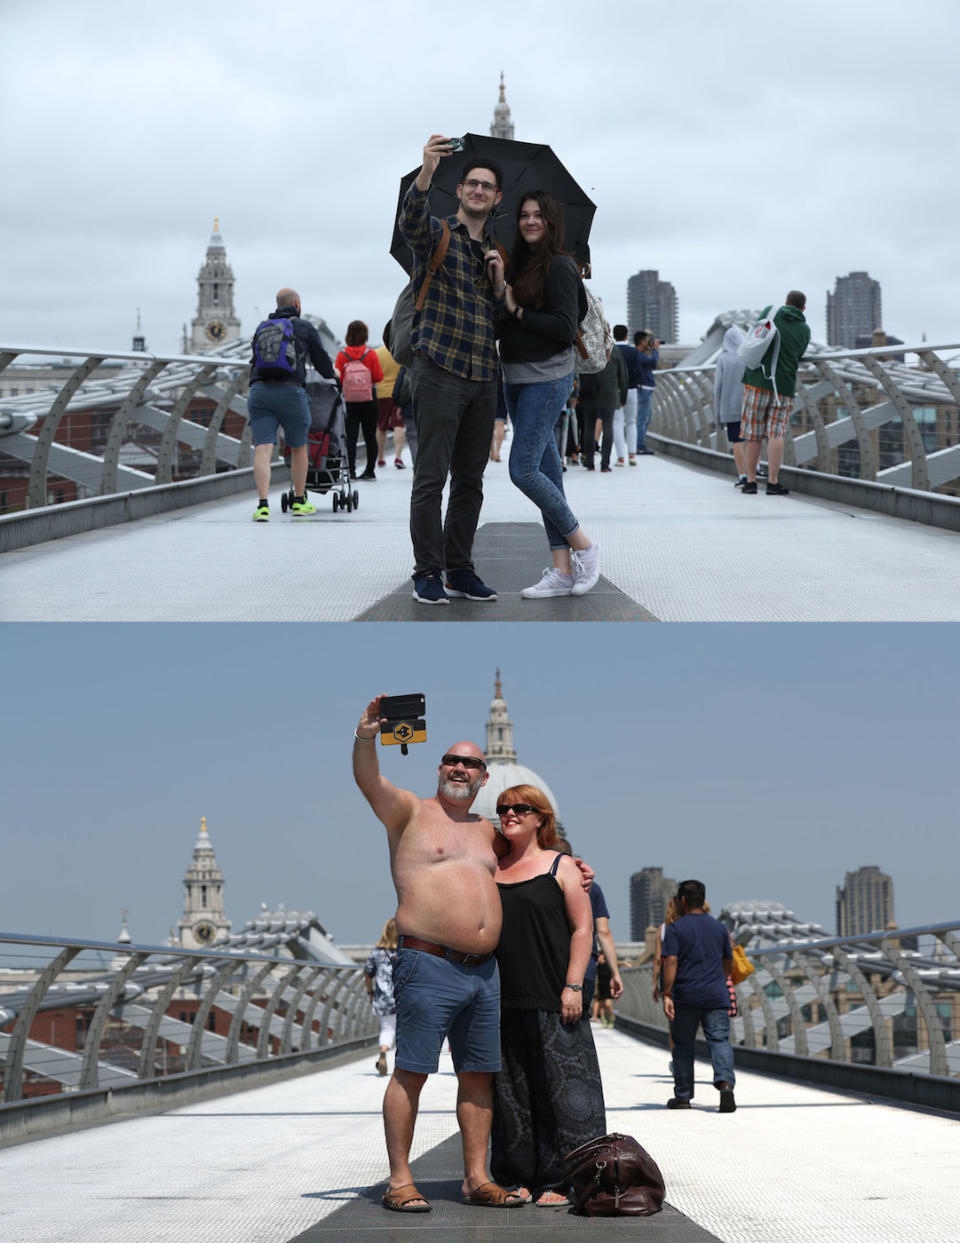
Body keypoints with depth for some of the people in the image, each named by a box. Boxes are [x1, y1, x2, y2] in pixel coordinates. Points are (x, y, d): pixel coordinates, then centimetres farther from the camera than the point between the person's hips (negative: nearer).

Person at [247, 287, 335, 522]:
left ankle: (263, 504, -19)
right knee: (299, 448, 16)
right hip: (290, 391, -2)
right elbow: (321, 360, 17)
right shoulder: (305, 328, 12)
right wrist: (332, 374, 38)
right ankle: (299, 502, 25)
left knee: (262, 449, -5)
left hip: (258, 390, 2)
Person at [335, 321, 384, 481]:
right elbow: (379, 377, -5)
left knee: (350, 437, 1)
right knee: (370, 436, 10)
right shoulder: (371, 354, -6)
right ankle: (370, 470, 13)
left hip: (349, 401, 0)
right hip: (369, 400, 0)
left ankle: (351, 470, -6)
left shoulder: (342, 355, -6)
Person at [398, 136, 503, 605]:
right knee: (431, 475, -6)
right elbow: (410, 219, -22)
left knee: (470, 479, 9)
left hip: (483, 377, 6)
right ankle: (428, 573, -2)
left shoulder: (495, 252, 20)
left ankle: (460, 568, 15)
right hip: (439, 370, -6)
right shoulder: (436, 234, 2)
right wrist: (428, 169, -40)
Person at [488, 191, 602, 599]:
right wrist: (499, 287, -3)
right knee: (546, 471, 6)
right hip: (516, 378, 8)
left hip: (547, 378, -8)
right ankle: (563, 570, 6)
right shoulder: (518, 265, 15)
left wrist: (518, 311, -12)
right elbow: (501, 325, 12)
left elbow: (565, 329, -16)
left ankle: (583, 545, 1)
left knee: (523, 470, -13)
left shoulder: (559, 267, -9)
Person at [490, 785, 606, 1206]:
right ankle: (519, 1177, 11)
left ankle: (560, 1180, -1)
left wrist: (573, 987, -11)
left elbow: (582, 929, -1)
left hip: (552, 998, -4)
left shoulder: (561, 866, 4)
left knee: (558, 1087, -5)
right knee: (510, 1089, 4)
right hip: (503, 1001, 4)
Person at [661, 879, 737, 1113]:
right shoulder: (719, 927, 12)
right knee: (720, 1040, -4)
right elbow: (729, 965, 20)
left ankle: (683, 1096, 15)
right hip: (716, 996, 2)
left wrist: (667, 994, -13)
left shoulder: (675, 929, -2)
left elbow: (670, 963, -12)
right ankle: (725, 1082, -29)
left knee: (683, 1045, 9)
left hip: (685, 997, -2)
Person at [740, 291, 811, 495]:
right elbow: (798, 357, 14)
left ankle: (750, 482, 6)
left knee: (752, 433, 4)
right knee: (776, 433, -1)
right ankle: (773, 482, -8)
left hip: (757, 379, -1)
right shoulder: (804, 330, 7)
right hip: (784, 385, 1)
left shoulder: (770, 313, 3)